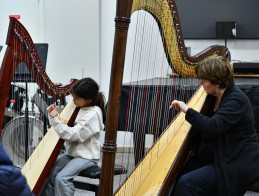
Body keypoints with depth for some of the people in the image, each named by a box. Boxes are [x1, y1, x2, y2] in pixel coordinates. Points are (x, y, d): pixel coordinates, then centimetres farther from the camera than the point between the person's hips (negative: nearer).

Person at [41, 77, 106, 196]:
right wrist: (54, 114, 0)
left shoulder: (93, 114, -18)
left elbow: (72, 134, -23)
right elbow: (67, 126, 16)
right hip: (72, 153, 8)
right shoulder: (79, 108, 7)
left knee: (62, 178, -25)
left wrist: (55, 119, -23)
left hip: (86, 156, -8)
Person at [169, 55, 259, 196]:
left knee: (187, 182, -25)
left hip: (236, 165, -9)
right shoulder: (213, 97, 9)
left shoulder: (237, 100, -18)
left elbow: (213, 127, -32)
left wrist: (187, 110, -25)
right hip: (212, 158, 9)